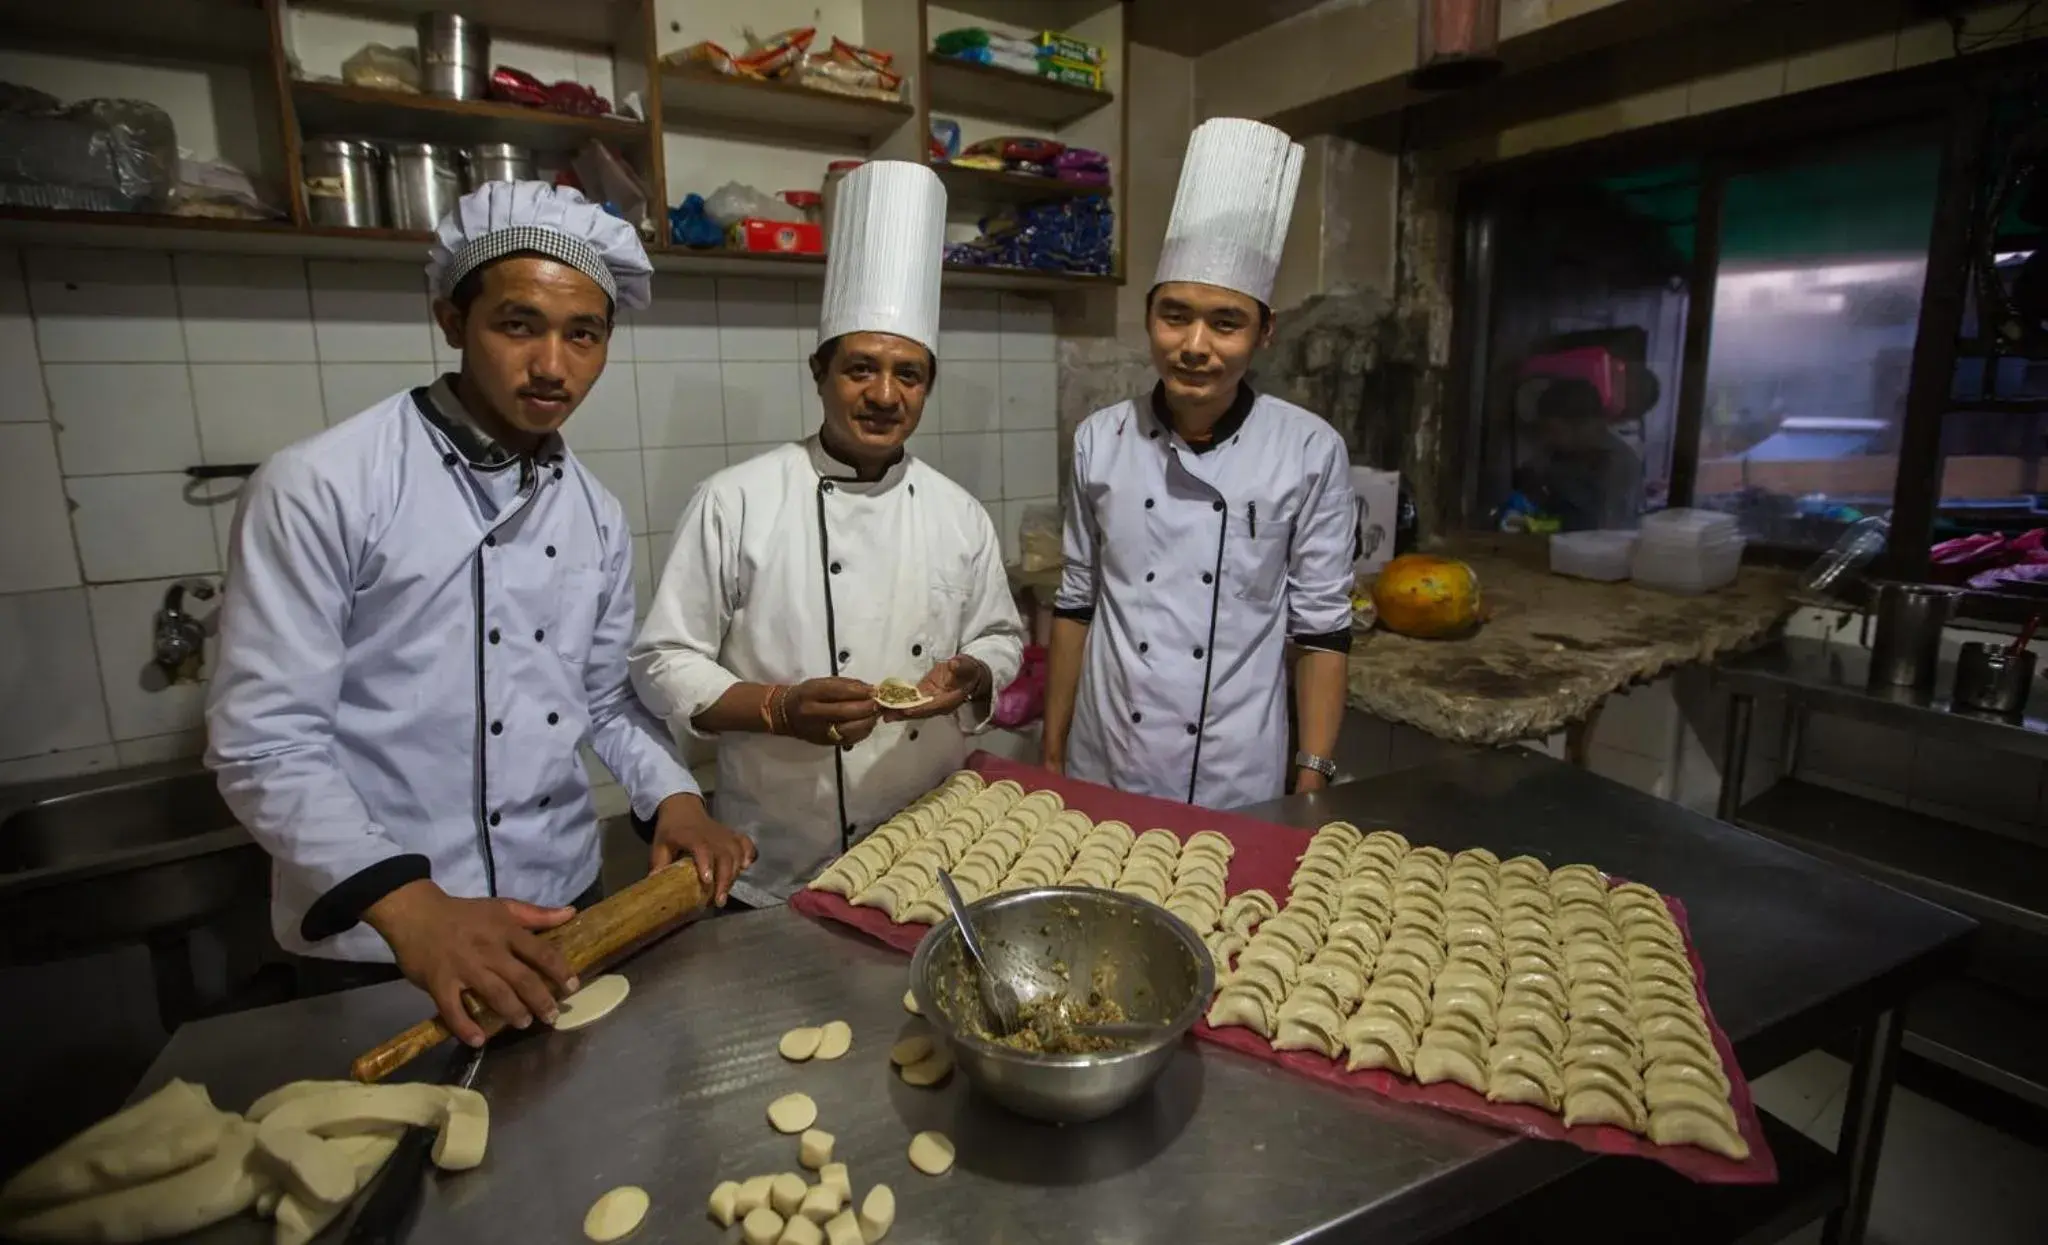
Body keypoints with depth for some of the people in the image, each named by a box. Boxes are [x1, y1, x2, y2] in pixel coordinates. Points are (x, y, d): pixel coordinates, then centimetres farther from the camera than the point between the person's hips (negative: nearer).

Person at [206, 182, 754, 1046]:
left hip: (562, 912, 6)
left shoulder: (596, 514, 2)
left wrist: (673, 798, -8)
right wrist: (410, 905, -28)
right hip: (375, 944, -5)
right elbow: (263, 743, -16)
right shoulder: (319, 487, -15)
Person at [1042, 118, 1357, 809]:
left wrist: (1311, 786, -6)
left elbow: (1321, 626, -5)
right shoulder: (1100, 441, -4)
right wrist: (1051, 756, 6)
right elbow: (1076, 602, 4)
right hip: (1101, 773, 2)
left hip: (1236, 787, -2)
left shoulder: (1310, 452, -10)